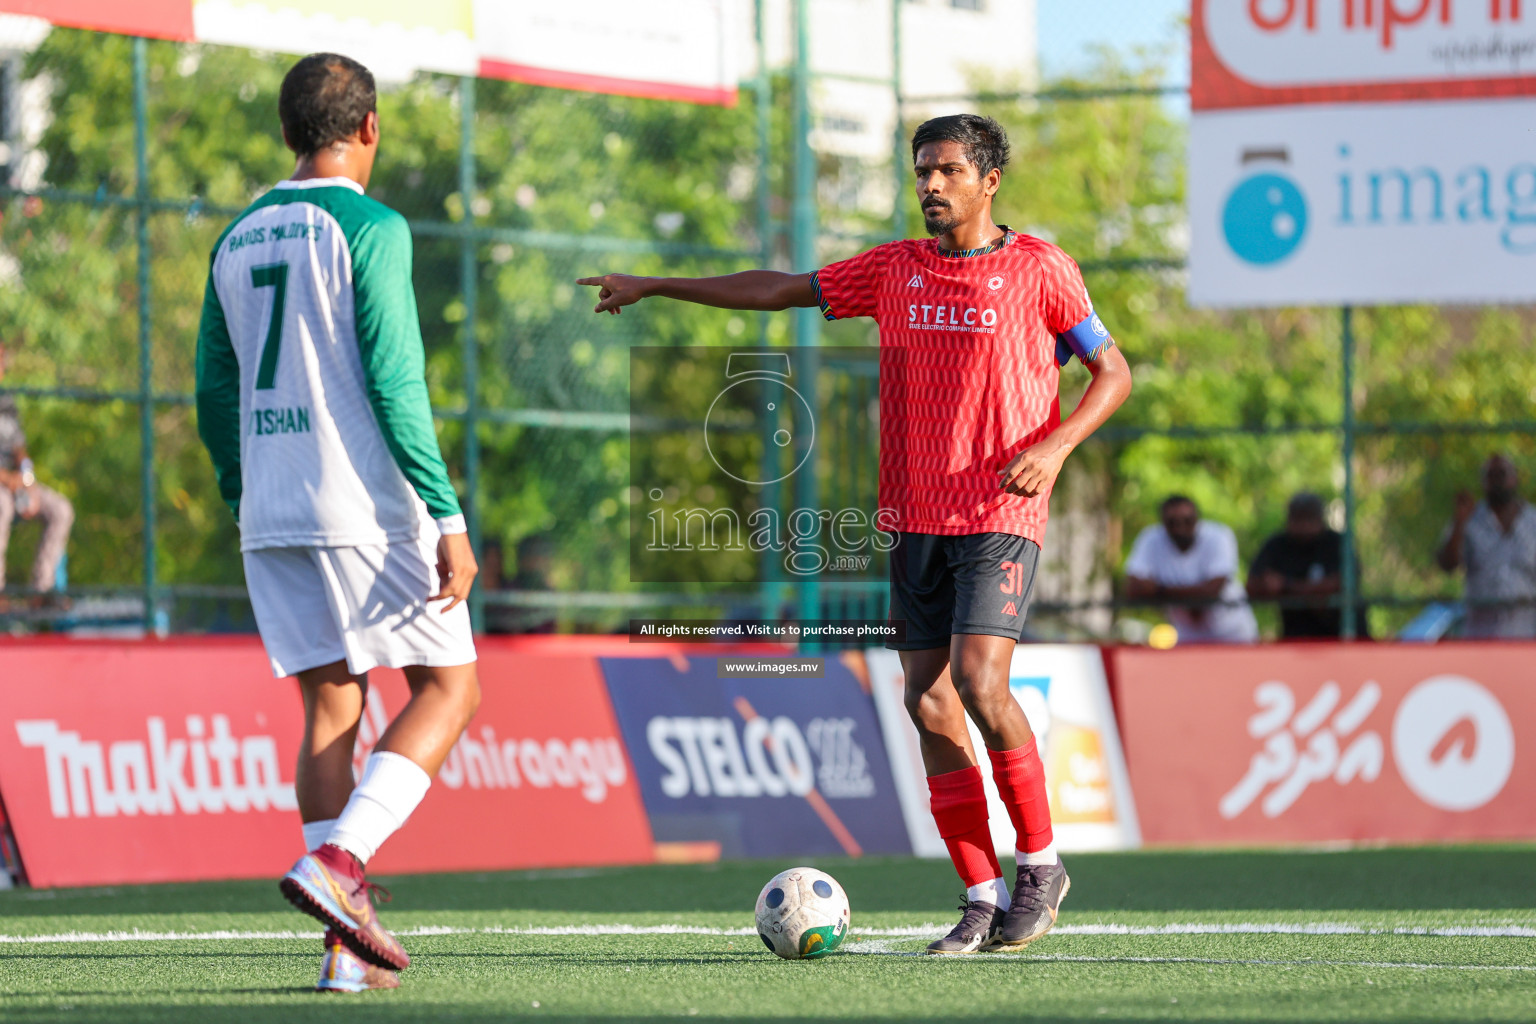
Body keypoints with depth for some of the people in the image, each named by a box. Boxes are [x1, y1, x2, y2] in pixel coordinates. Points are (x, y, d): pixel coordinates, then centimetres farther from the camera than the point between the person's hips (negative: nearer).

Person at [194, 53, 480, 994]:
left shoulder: (239, 239, 12)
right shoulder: (370, 228, -8)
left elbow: (215, 389, 15)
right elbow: (394, 382, -15)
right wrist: (448, 517, -14)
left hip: (272, 516, 7)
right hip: (367, 508, -7)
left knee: (332, 706, 8)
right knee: (448, 689, 4)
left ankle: (348, 949, 1)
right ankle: (336, 862, -16)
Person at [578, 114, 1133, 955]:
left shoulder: (1038, 269, -2)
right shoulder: (894, 269, 11)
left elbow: (1112, 371, 2)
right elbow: (782, 290, 18)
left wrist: (1054, 447, -15)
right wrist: (653, 287, 18)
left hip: (1001, 515, -5)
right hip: (916, 517, 5)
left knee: (978, 682, -19)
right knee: (928, 702, -1)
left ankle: (1040, 864, 0)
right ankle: (983, 900, 5)